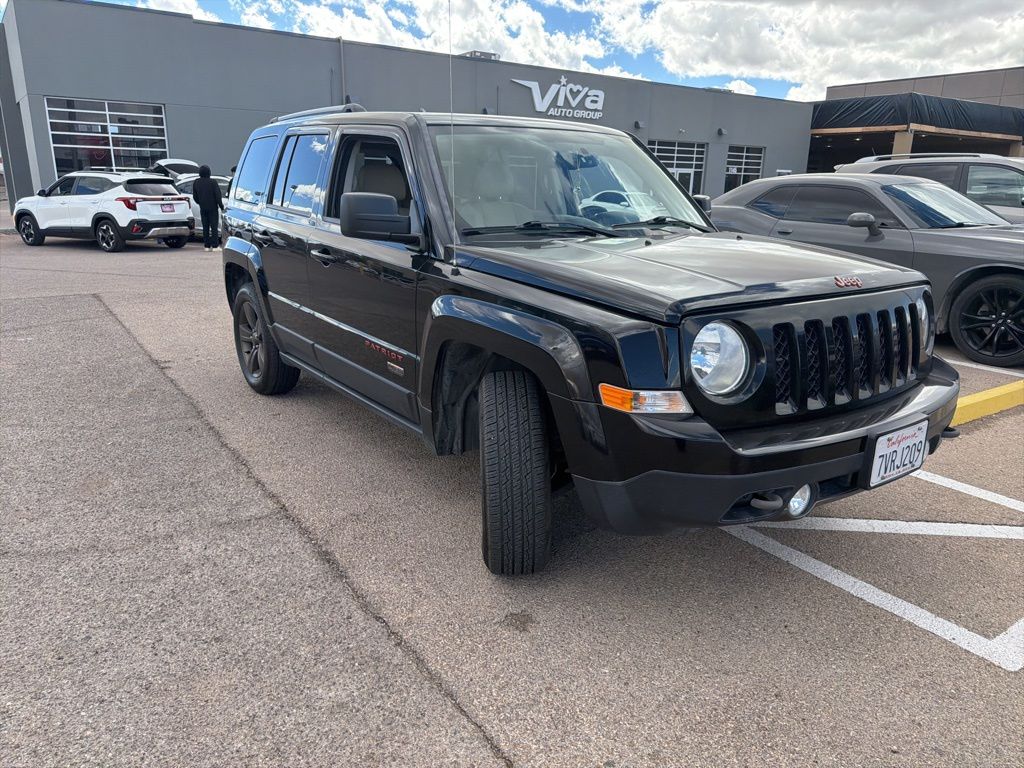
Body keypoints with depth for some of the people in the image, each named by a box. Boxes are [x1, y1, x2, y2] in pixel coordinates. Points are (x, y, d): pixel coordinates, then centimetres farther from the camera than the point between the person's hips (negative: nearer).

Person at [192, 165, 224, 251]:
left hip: (203, 208, 4)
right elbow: (218, 195, -12)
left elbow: (195, 196, 12)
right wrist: (221, 205, -3)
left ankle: (206, 246, 7)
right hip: (213, 208, -4)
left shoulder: (196, 183, 5)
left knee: (205, 227, 9)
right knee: (214, 227, -2)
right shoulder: (213, 182, -12)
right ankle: (214, 245, -7)